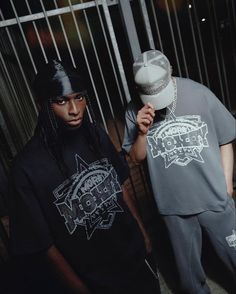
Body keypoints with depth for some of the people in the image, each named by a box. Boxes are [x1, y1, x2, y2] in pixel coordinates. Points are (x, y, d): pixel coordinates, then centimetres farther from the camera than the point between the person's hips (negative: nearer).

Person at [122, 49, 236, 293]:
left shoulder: (198, 93, -12)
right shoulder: (134, 111, -9)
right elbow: (136, 158, -3)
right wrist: (143, 132, -21)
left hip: (215, 199, 0)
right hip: (174, 206, 1)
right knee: (188, 269, 23)